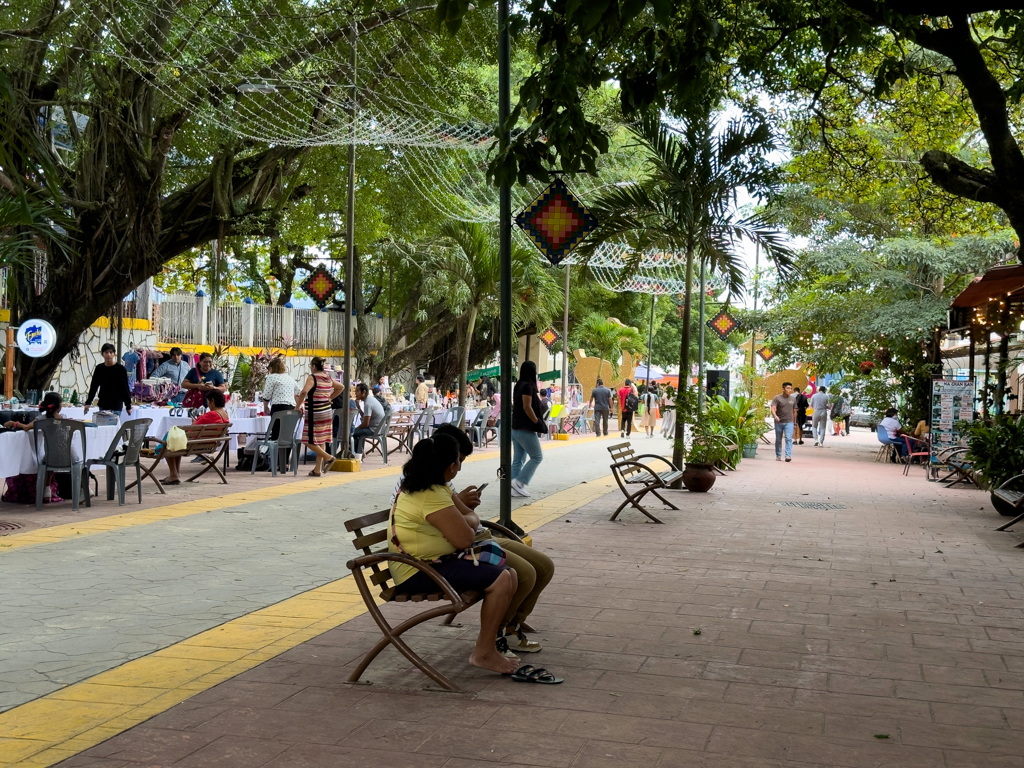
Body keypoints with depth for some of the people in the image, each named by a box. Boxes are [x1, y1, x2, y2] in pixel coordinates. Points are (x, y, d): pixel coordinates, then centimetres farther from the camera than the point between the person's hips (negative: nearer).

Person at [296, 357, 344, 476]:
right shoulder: (328, 378, 9)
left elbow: (304, 392, -28)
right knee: (321, 441, 10)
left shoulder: (312, 377, -13)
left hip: (315, 414, -8)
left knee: (309, 441, 0)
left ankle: (328, 457, -11)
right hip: (327, 412, 8)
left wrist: (297, 406, -17)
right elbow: (341, 387, 23)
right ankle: (317, 469, 14)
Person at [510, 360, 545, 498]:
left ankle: (515, 488, 7)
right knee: (537, 457, 0)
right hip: (526, 429, -9)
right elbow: (527, 407, -20)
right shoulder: (528, 386, -13)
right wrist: (537, 422, -13)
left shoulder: (519, 385, 14)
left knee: (518, 460, 9)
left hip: (516, 428, 9)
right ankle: (519, 481, -6)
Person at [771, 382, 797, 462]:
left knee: (789, 438, -14)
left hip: (789, 422, 1)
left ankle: (788, 456, -20)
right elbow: (773, 408, -13)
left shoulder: (793, 399, 9)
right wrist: (775, 416, -32)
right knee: (778, 440, 9)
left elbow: (794, 410, 16)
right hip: (779, 422, -1)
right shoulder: (777, 398, -2)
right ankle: (778, 456, 21)